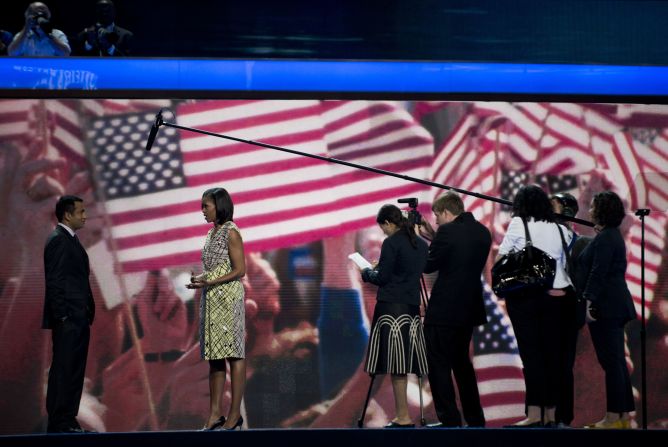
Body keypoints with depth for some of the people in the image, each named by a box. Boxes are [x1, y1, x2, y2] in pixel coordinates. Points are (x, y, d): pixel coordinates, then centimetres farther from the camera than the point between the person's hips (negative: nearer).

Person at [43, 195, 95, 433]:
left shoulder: (71, 239, 18)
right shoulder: (58, 240, -11)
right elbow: (54, 281, -17)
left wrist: (86, 313, 16)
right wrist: (62, 315, -20)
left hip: (78, 318, 10)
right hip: (67, 319, -10)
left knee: (74, 371, 10)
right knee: (63, 371, -8)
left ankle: (68, 421, 13)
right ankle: (59, 424, -7)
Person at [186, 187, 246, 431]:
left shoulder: (231, 233, -9)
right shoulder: (212, 232, 16)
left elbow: (239, 270, -14)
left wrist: (209, 282, -20)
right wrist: (199, 280, 4)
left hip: (227, 299, -9)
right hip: (211, 300, 9)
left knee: (233, 355, -5)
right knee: (214, 356, 7)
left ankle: (235, 414, -4)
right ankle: (215, 414, 8)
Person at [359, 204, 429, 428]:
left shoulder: (391, 243, -10)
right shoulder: (420, 244, 13)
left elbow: (383, 277, -11)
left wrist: (367, 274, 9)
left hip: (391, 308, -8)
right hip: (412, 306, 8)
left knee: (395, 363, -6)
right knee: (402, 363, 10)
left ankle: (404, 417, -8)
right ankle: (400, 414, 10)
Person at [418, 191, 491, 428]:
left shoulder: (448, 231, -15)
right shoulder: (482, 232, 9)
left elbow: (429, 265, -9)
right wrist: (434, 236, 16)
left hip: (444, 310, -8)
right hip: (469, 309, 8)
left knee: (439, 365, -2)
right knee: (461, 362, 20)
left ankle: (449, 421, -5)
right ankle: (475, 419, 21)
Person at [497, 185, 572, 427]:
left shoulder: (518, 224, -1)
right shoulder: (559, 230, 11)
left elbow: (502, 255, 6)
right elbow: (565, 263, 14)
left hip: (525, 296, -4)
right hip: (555, 296, 4)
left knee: (531, 353, -8)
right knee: (551, 353, 6)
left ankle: (534, 414, -15)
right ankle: (550, 413, 8)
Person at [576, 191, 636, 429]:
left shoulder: (605, 238, -13)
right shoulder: (612, 235, 18)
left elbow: (598, 273, -21)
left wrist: (589, 301, -25)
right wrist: (592, 300, 19)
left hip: (606, 306, -10)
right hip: (616, 305, 10)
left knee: (611, 361, -9)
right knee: (616, 361, 11)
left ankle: (614, 416, -8)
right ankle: (624, 415, 13)